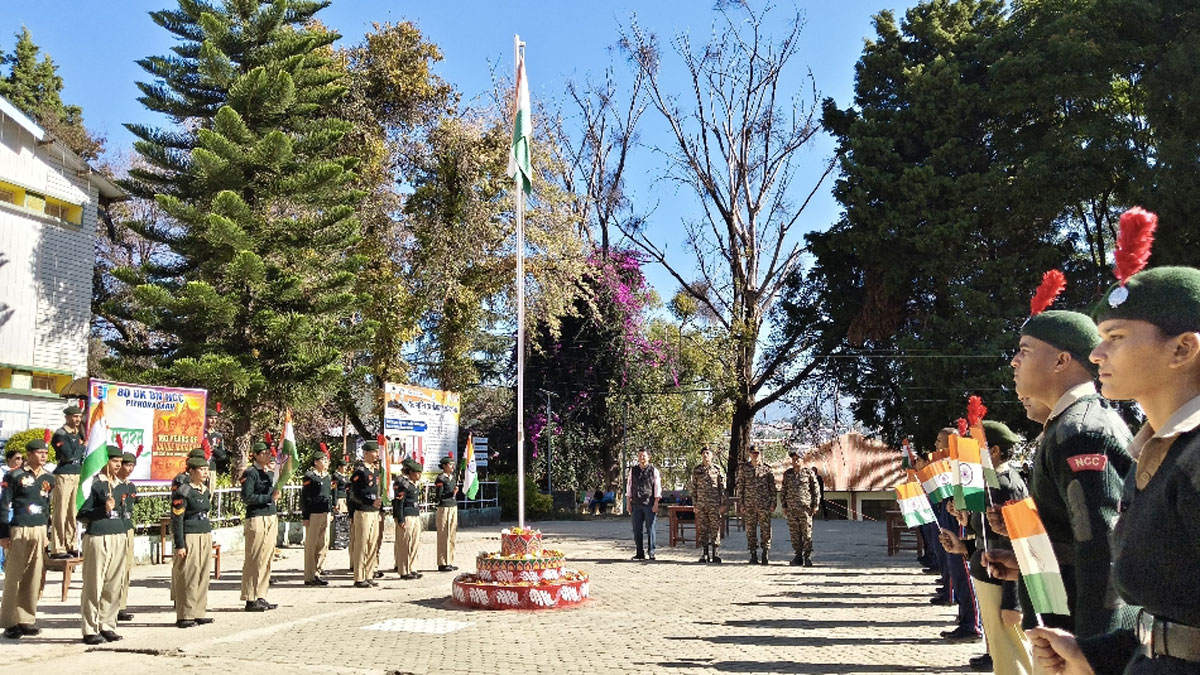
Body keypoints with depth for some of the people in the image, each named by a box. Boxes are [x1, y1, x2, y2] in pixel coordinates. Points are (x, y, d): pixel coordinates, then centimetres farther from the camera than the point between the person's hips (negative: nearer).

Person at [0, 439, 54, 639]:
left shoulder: (49, 479, 11)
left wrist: (47, 533, 13)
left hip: (40, 531, 5)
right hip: (18, 531, -5)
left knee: (34, 577, 6)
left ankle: (27, 620, 13)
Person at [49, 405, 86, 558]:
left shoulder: (78, 434, 15)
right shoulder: (60, 434, -7)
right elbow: (69, 456, -16)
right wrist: (84, 447, -4)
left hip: (77, 476, 7)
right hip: (64, 476, -7)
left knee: (73, 513, 10)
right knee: (60, 514, -5)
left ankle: (71, 546, 17)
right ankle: (57, 549, -2)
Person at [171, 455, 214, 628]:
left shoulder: (206, 491, 13)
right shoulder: (183, 492, -11)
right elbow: (176, 520, -13)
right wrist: (179, 545, -16)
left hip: (206, 535, 8)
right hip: (190, 537, -8)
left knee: (203, 576, 9)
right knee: (188, 576, -4)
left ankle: (198, 613, 16)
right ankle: (184, 616, 3)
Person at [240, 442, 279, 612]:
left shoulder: (270, 473, 16)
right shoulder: (250, 473, -8)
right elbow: (246, 497, -15)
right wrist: (269, 497, -14)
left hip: (271, 518, 8)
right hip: (256, 519, -8)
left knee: (266, 559, 9)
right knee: (254, 560, -4)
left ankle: (261, 597, 16)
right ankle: (250, 600, 1)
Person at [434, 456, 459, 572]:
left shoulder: (452, 477, 13)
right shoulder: (440, 479, -10)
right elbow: (438, 496, -14)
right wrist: (452, 493, -24)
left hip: (453, 507, 8)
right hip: (444, 509, -8)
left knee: (452, 535, 10)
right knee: (444, 536, -5)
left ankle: (449, 561, 17)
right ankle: (442, 564, 1)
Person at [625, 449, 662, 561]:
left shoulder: (653, 470, 2)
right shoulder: (633, 470, 12)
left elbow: (657, 487, 0)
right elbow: (629, 486, 14)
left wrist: (656, 503, -8)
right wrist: (628, 503, 8)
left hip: (649, 504, -3)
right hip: (636, 504, 3)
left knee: (650, 529, -1)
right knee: (637, 530, 4)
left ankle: (652, 552, 6)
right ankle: (640, 553, 11)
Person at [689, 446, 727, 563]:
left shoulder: (717, 470, 3)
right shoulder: (696, 470, 8)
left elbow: (722, 488, 4)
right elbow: (693, 488, 9)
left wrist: (723, 504, -2)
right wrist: (694, 504, 4)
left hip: (715, 504, -2)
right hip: (701, 505, 2)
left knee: (715, 528, -2)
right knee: (702, 528, 3)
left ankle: (714, 553, 4)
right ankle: (705, 553, 10)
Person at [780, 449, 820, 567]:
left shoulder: (809, 473, 1)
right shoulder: (787, 474, 11)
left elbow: (816, 489, 3)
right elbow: (783, 491, 15)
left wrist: (815, 505, -2)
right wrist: (783, 506, 9)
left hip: (805, 507, -3)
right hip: (791, 508, 3)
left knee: (807, 533, -2)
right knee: (794, 533, 5)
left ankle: (808, 557, 5)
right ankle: (798, 556, 13)